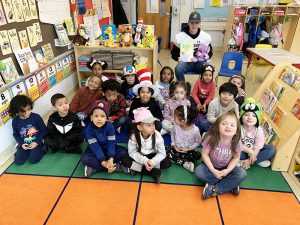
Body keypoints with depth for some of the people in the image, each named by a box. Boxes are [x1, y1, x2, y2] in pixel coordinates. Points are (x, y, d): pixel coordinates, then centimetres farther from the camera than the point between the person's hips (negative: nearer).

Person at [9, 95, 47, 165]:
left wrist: (37, 142, -16)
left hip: (37, 143, -3)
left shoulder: (36, 117, -16)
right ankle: (28, 151, 19)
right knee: (18, 161, -7)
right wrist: (21, 144, -8)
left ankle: (42, 149, 8)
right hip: (24, 144, 4)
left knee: (33, 160, -17)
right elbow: (15, 134, 8)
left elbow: (44, 131, -8)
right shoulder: (15, 121, -7)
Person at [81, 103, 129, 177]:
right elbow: (94, 146, -26)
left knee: (124, 151, -21)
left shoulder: (110, 126, -19)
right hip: (95, 151, -1)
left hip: (107, 149, 1)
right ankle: (117, 167, -30)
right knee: (85, 158, -30)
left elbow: (111, 143, -20)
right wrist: (103, 162, -35)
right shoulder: (89, 129, -22)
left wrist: (111, 159, -35)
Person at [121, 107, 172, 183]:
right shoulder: (134, 136, -23)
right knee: (124, 160, -27)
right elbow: (132, 152, -17)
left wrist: (152, 162, -35)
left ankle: (135, 168, -22)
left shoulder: (157, 135, -23)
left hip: (152, 157, 0)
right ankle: (154, 172, -27)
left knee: (167, 163, -25)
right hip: (140, 157, 0)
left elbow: (162, 153, -18)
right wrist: (144, 160, -33)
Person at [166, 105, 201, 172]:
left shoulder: (195, 130, -23)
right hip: (177, 149, 2)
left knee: (197, 155, -30)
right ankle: (185, 163, -25)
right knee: (167, 152, -24)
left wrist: (188, 149, -17)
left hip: (189, 151, -2)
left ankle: (176, 159, -19)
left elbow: (198, 142, -9)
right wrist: (174, 145, -9)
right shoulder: (175, 126, -15)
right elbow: (172, 135, 4)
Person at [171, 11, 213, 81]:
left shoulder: (206, 36, 2)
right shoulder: (180, 36, -1)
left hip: (200, 62, 1)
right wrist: (178, 58, -17)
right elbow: (174, 52, 6)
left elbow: (210, 52, 14)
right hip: (186, 62, 0)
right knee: (178, 69, -34)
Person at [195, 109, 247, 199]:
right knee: (198, 171, -28)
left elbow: (236, 158, -7)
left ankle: (215, 189, -20)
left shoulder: (236, 142, -19)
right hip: (212, 166, -1)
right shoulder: (211, 138, -25)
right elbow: (204, 154, -16)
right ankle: (230, 185, -18)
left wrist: (227, 170, -21)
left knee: (242, 173, -25)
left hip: (226, 168, 1)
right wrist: (213, 170, -22)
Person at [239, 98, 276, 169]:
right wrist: (250, 151, -26)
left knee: (271, 149, -16)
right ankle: (260, 160, -15)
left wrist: (249, 161, -23)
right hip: (242, 151, -2)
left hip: (254, 151, 3)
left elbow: (257, 148, -17)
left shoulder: (259, 130, -17)